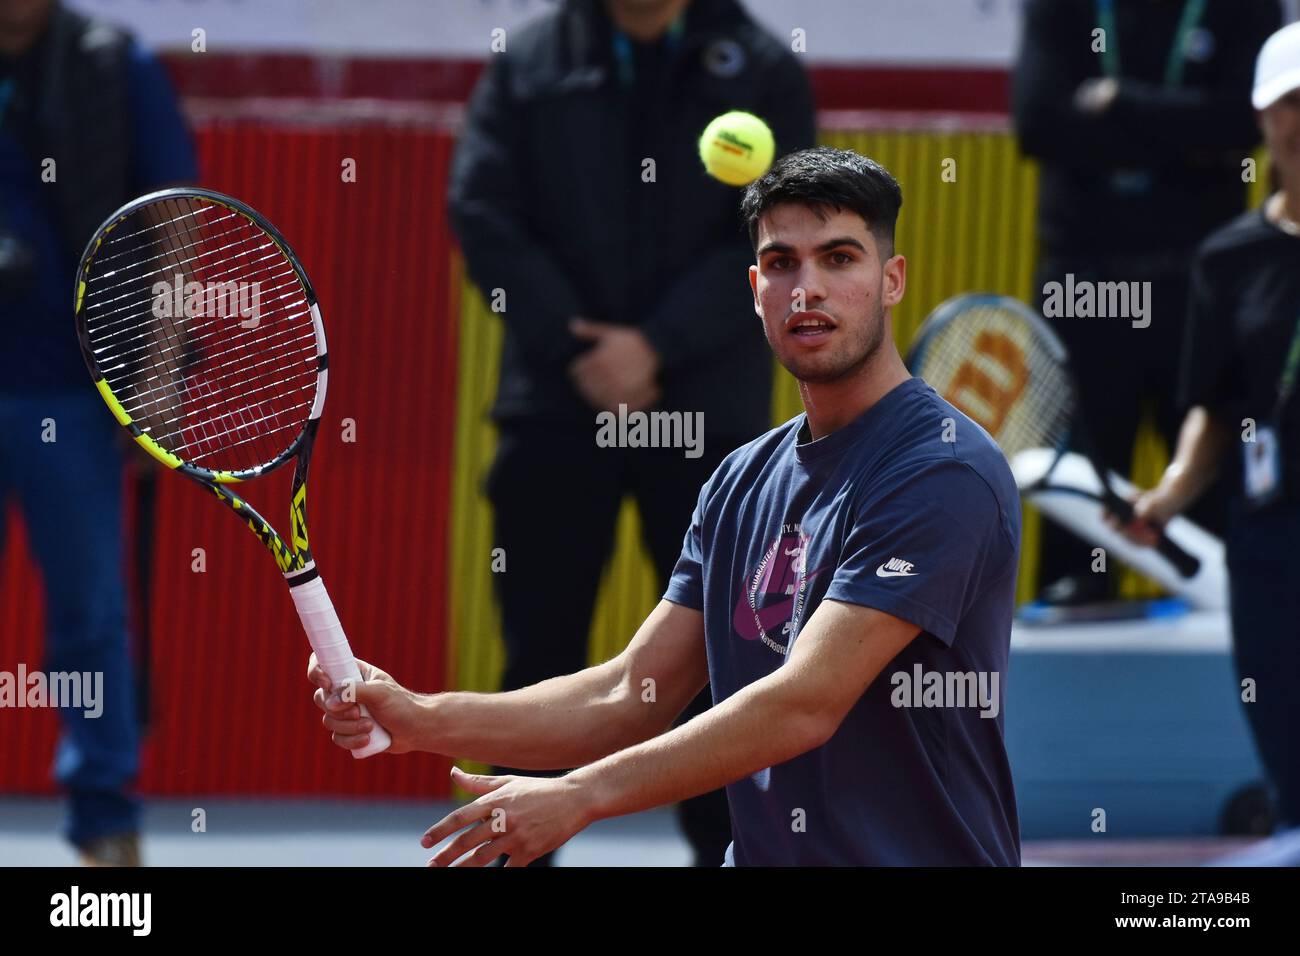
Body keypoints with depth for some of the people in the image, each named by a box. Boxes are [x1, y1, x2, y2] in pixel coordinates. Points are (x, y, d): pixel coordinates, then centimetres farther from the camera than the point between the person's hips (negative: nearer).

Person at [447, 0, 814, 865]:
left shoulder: (761, 71, 4)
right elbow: (484, 216, -1)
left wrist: (657, 345, -13)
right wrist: (574, 347, -12)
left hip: (708, 406, -1)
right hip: (555, 404, 1)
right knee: (541, 648, 4)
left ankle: (726, 849, 12)